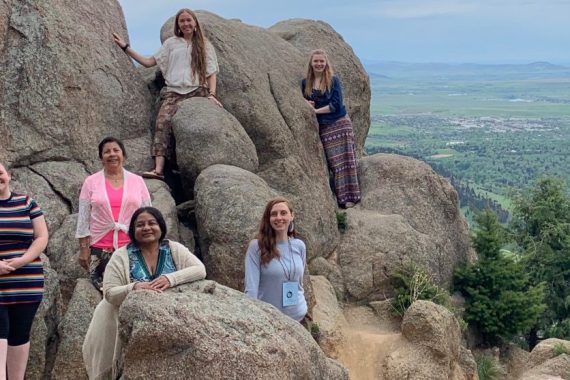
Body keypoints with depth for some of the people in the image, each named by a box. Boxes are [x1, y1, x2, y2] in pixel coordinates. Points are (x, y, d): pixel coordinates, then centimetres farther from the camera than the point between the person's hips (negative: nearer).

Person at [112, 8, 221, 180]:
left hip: (197, 91, -1)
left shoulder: (205, 45, 17)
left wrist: (211, 94, -8)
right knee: (163, 121, -27)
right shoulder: (171, 43, 21)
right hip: (174, 92, 1)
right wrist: (126, 47, 13)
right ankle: (158, 169, -39)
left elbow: (211, 72, 10)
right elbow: (149, 62, 19)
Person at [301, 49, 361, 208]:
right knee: (333, 163, -1)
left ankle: (350, 196, -4)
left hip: (339, 124, -3)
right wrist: (306, 103, -7)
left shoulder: (333, 80, -5)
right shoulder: (306, 82, 6)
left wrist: (317, 110, -13)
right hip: (323, 128, 3)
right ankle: (341, 198, 1)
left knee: (344, 161, -6)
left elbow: (336, 104, -12)